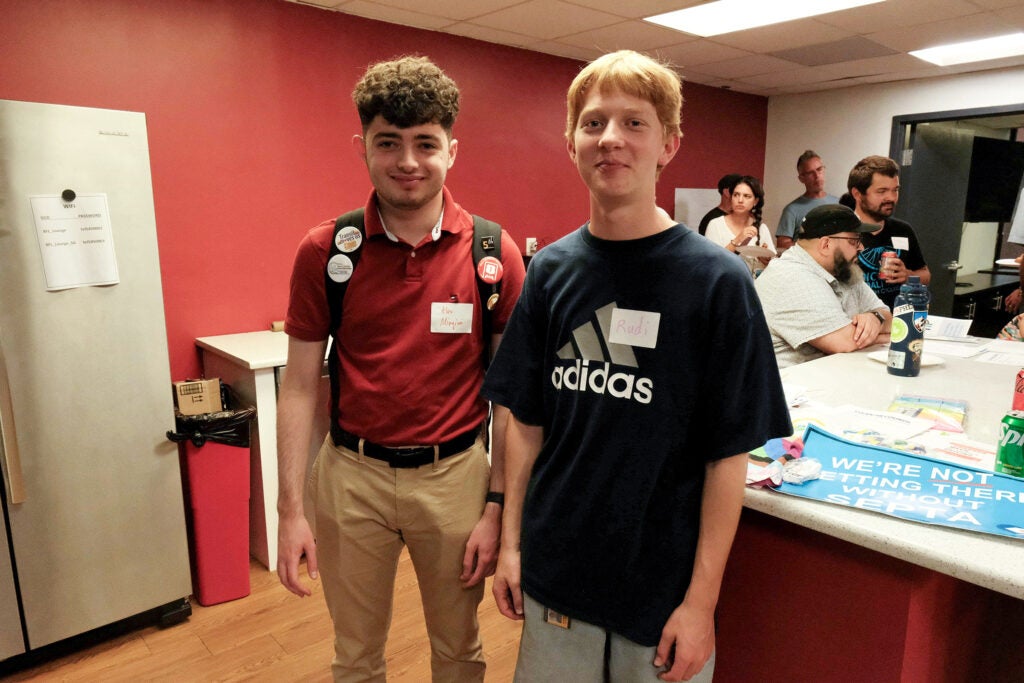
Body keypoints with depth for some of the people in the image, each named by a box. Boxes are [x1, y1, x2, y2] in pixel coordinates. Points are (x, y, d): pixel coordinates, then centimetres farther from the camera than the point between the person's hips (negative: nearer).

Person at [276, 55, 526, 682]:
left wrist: (498, 506, -6)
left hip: (455, 472, 0)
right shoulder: (325, 251, -5)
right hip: (353, 472, 1)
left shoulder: (495, 252, -7)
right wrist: (291, 508, -4)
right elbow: (301, 387, -1)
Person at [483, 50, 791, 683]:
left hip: (665, 585, -2)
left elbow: (729, 456, -10)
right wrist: (511, 542, 3)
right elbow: (526, 422, 2)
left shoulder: (718, 281, -12)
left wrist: (702, 600, -9)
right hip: (553, 574, 3)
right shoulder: (550, 270, -3)